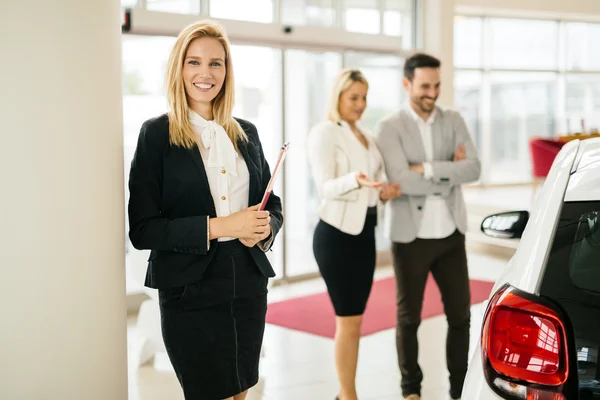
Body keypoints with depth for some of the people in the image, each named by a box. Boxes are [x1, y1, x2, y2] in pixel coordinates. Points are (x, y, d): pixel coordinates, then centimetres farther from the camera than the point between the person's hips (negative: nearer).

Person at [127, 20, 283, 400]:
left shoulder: (246, 133, 8)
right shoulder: (157, 133, -6)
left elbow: (274, 205, 16)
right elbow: (142, 229, -11)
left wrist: (265, 227, -7)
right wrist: (219, 227, -20)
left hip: (249, 282, 5)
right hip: (190, 289, -5)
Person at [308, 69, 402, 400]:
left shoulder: (365, 136, 15)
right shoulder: (324, 133, -9)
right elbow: (325, 187, -18)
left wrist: (382, 191, 1)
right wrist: (355, 180, -36)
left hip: (364, 232, 8)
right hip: (336, 235, -8)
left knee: (352, 320, 11)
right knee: (349, 321, -5)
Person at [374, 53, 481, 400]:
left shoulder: (454, 121, 6)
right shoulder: (390, 128, -6)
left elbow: (474, 169, -8)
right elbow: (401, 180, -20)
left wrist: (429, 168, -17)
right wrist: (449, 172, -13)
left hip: (451, 234, 3)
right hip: (411, 237, -3)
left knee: (460, 313, 9)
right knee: (409, 317, 9)